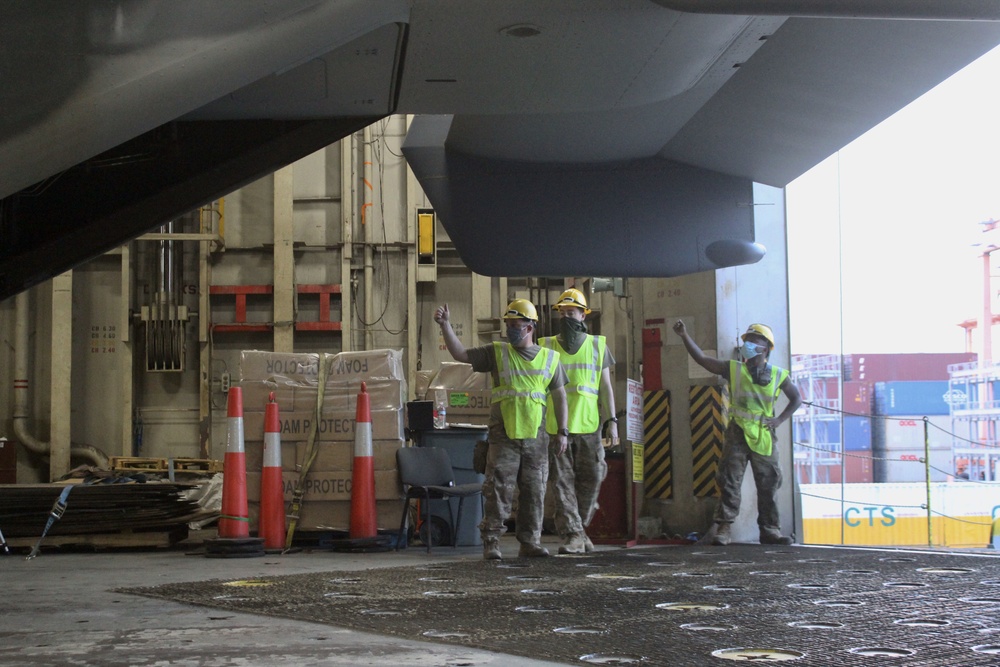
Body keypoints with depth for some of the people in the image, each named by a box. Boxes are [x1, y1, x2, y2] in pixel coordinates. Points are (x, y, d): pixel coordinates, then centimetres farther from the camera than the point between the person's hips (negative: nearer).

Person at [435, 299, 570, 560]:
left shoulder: (550, 358, 11)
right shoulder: (496, 352, 7)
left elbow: (559, 396, 13)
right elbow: (460, 354, 5)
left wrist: (562, 431, 8)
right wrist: (445, 325, -6)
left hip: (536, 437, 2)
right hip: (503, 437, -2)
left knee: (534, 492, 5)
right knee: (498, 490, -7)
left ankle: (530, 542, 14)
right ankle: (491, 543, -2)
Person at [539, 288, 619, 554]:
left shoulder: (598, 345, 11)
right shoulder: (546, 346, 9)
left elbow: (605, 387, 10)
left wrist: (612, 421, 1)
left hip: (588, 425, 1)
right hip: (555, 427, -1)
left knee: (591, 478, 1)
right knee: (562, 482, -4)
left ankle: (579, 527, 20)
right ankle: (572, 536, -2)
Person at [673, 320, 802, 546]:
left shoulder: (777, 375, 4)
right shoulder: (734, 370, 1)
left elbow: (796, 398, 17)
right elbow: (702, 359, -5)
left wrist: (780, 419, 3)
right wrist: (685, 336, -15)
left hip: (764, 436, 1)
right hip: (737, 434, -1)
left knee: (769, 485, 6)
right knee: (729, 482, -5)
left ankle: (770, 529, 14)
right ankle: (724, 528, -2)